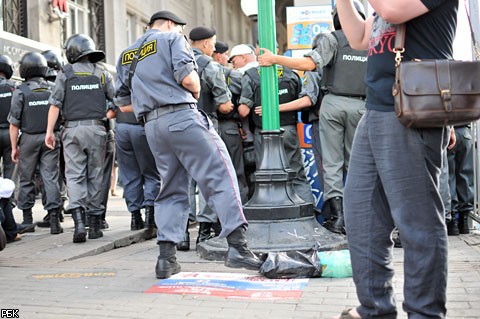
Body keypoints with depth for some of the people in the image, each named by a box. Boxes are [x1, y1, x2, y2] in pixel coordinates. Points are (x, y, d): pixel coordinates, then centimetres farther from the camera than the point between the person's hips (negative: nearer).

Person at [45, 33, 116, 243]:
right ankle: (94, 224, 11)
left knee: (74, 175, 0)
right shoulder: (102, 73, 7)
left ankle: (79, 221, -17)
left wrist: (49, 131, 0)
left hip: (72, 129, -1)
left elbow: (55, 104, -3)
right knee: (95, 176, 8)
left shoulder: (65, 73, 3)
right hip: (96, 129, 1)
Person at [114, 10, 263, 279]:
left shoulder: (127, 55, 25)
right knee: (220, 176, -8)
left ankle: (167, 257, 6)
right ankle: (238, 245, -18)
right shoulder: (172, 38, 7)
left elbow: (125, 99, 22)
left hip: (152, 125, 7)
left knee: (172, 190, 12)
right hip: (182, 116, -6)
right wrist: (196, 91, 10)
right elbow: (187, 77, -9)